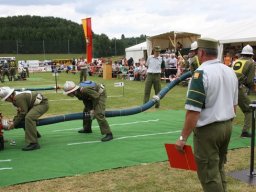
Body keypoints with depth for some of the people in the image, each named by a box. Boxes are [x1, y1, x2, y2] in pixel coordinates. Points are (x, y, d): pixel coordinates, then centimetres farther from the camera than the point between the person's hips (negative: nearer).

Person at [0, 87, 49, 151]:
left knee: (29, 118, -31)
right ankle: (35, 134, 36)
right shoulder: (16, 97, 7)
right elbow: (20, 111, 15)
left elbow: (23, 113, -22)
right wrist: (13, 121, 3)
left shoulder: (19, 98, -25)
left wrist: (14, 124, -14)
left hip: (43, 103, -11)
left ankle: (33, 143, -34)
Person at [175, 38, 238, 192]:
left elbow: (193, 111, -23)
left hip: (208, 130, -8)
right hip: (227, 126, 8)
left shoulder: (202, 73, -18)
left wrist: (183, 138, -18)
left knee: (209, 175, 3)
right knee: (219, 168, 22)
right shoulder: (230, 71, 7)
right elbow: (234, 104, 15)